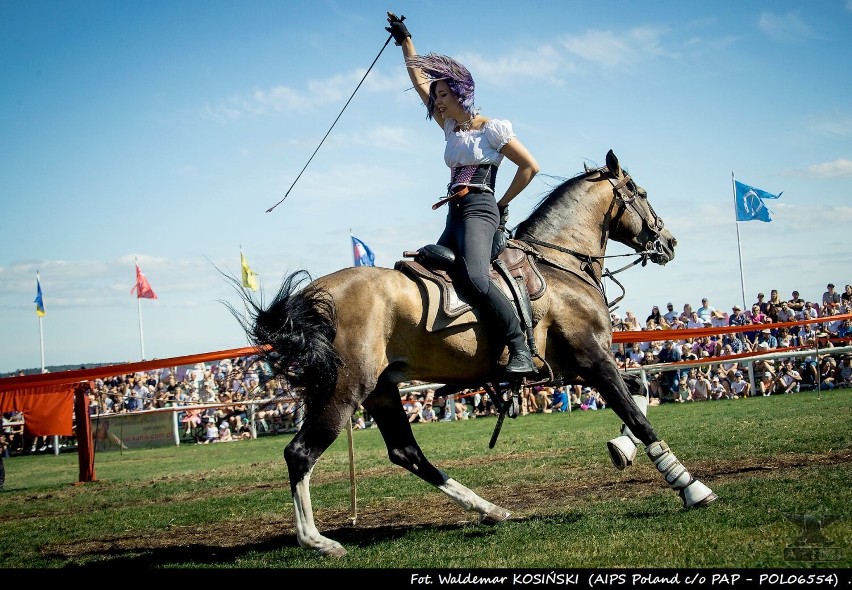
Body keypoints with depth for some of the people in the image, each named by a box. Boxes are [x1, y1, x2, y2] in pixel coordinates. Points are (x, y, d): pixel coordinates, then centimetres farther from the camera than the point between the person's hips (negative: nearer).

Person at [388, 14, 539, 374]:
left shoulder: (492, 129, 0)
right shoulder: (450, 128, 19)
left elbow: (530, 167, -2)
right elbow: (420, 81, 24)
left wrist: (502, 204, -1)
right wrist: (405, 41, 25)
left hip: (479, 209, -9)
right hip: (454, 216, 9)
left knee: (475, 279, -31)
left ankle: (521, 350, -33)